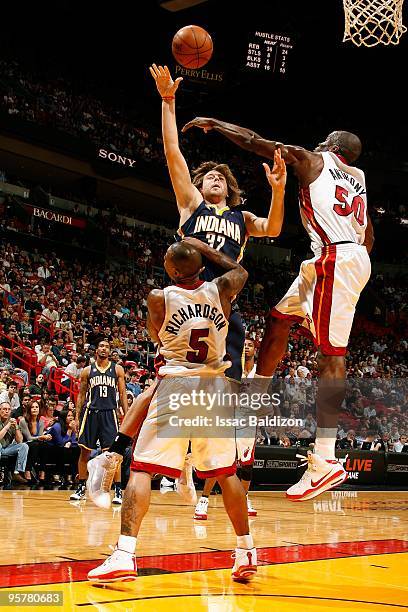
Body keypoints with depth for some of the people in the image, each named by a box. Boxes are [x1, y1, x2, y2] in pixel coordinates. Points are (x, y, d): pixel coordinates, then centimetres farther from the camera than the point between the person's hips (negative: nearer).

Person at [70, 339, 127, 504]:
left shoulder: (117, 369, 8)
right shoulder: (87, 371, 11)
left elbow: (122, 394, 6)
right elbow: (81, 395, 13)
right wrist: (76, 417, 4)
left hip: (109, 413, -1)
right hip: (90, 412, 2)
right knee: (84, 452, 4)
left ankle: (118, 491, -4)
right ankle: (81, 488, 17)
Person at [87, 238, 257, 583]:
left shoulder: (159, 298, -3)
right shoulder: (220, 290, 3)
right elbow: (240, 270, 26)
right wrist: (203, 247, 25)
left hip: (176, 385, -3)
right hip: (215, 386, 3)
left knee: (142, 468, -2)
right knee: (226, 472, 16)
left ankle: (124, 554, -14)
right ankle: (246, 553, 21)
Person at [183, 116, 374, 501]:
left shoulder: (313, 160, 6)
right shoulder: (358, 177, 24)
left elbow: (253, 140, 6)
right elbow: (368, 234, 24)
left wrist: (215, 124, 18)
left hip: (335, 258, -8)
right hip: (355, 257, 8)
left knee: (331, 353, -10)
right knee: (279, 317, 17)